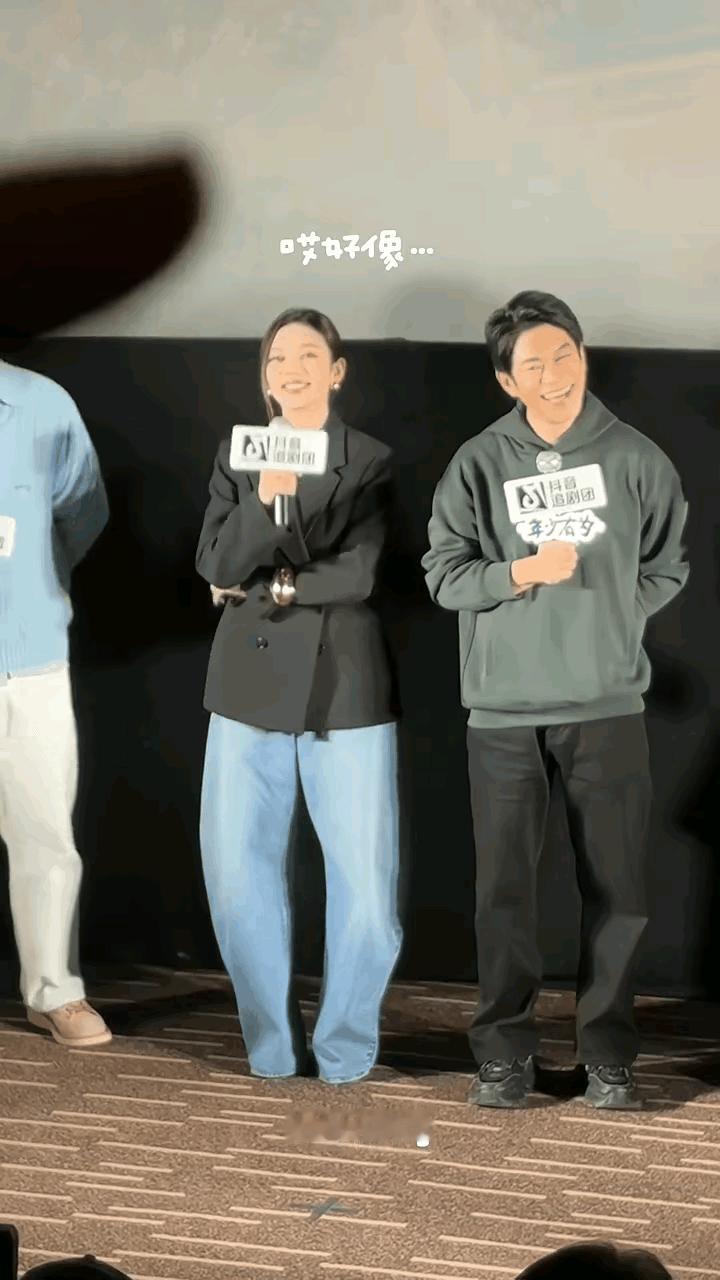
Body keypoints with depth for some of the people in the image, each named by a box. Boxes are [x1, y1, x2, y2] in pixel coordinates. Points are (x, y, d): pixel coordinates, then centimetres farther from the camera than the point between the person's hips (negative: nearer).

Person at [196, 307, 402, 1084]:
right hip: (252, 684, 2)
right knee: (238, 868, 3)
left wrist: (270, 589, -4)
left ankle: (345, 1048, 13)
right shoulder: (237, 458, 8)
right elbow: (215, 566, -5)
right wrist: (263, 500, -20)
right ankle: (272, 1044, 17)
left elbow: (358, 576, -9)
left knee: (364, 877, -3)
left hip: (345, 686, -2)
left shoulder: (372, 462, 1)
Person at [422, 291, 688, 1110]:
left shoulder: (634, 457, 1)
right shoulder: (480, 462, -1)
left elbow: (666, 568, 10)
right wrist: (524, 574, -17)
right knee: (504, 887, 4)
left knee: (616, 887, 3)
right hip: (504, 707, 0)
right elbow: (444, 574, -2)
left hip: (608, 704, 0)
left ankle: (607, 1053, 15)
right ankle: (504, 1051, 15)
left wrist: (606, 620, -1)